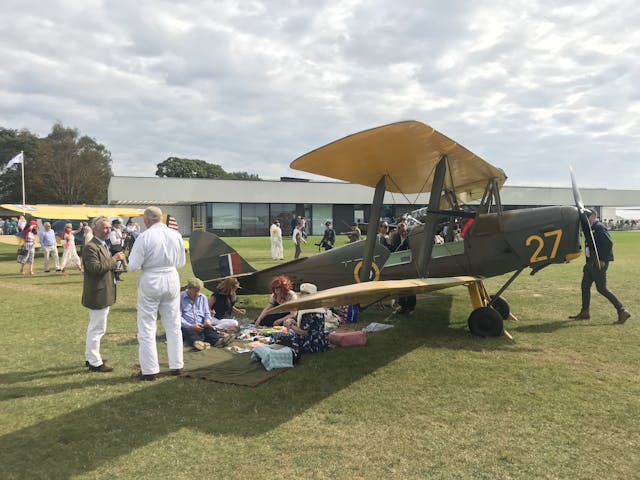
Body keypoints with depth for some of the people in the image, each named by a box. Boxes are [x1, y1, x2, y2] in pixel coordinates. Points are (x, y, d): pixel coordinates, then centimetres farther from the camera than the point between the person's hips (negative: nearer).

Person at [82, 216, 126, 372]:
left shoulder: (103, 245, 16)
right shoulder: (90, 247, -17)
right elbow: (95, 268, -28)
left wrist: (114, 265, 11)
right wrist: (113, 259, -23)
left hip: (103, 294, 11)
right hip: (98, 294, -11)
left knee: (94, 327, 20)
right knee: (97, 328, -3)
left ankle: (90, 358, 33)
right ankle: (95, 363, 6)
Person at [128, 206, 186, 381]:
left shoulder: (144, 237, -14)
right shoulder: (176, 235, 0)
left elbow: (133, 265, -13)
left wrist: (147, 262, 7)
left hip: (150, 281, -4)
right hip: (172, 279, 4)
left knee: (147, 327, 6)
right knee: (173, 325, 15)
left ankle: (149, 370, 10)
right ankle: (177, 365, 22)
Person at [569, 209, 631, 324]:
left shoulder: (599, 227, -15)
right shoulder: (591, 228, 14)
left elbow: (609, 243, -22)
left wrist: (603, 260, -22)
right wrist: (589, 261, 14)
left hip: (599, 263, -10)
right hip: (591, 262, 10)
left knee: (602, 288, -8)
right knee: (585, 286, 14)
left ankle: (622, 312, -2)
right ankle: (584, 312, 23)